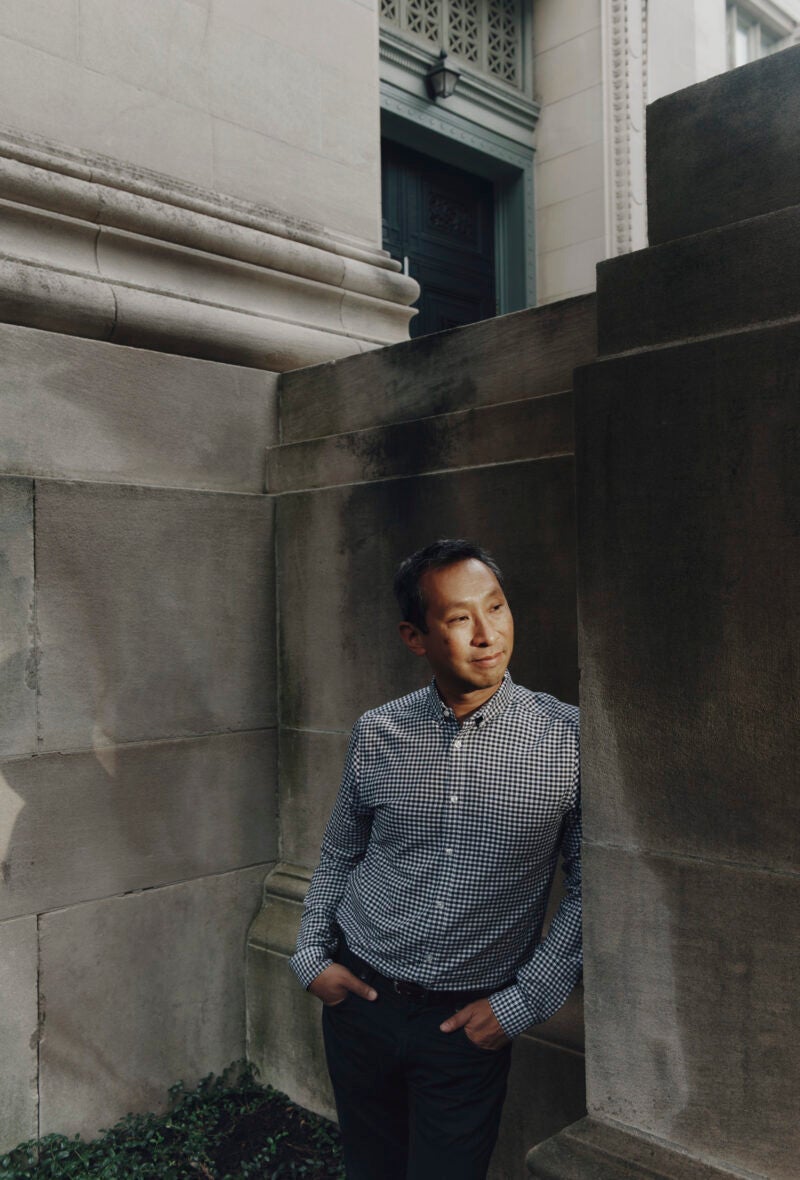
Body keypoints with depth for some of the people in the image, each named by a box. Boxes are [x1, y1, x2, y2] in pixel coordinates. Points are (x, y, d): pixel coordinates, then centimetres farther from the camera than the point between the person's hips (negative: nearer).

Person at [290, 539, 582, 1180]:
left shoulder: (568, 738, -13)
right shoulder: (377, 734, -5)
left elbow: (588, 886, -7)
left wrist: (520, 1004, -9)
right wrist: (312, 954, 3)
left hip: (470, 1022, -2)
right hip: (360, 1000, 3)